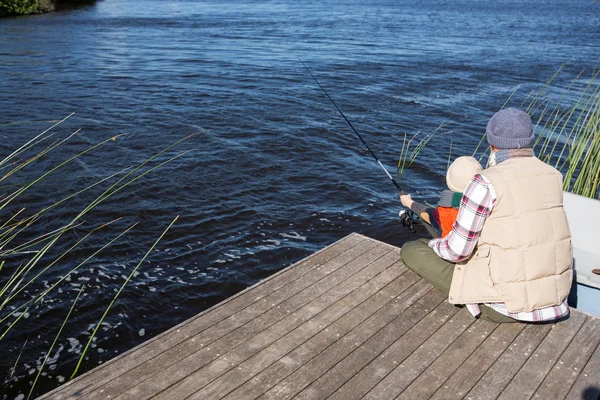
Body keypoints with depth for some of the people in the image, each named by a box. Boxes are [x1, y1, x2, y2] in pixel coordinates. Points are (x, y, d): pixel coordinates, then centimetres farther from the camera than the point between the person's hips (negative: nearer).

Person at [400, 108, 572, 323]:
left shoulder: (486, 183, -18)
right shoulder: (552, 176, 2)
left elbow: (457, 250, -14)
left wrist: (433, 245, 9)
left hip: (504, 305, -7)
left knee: (411, 250, 4)